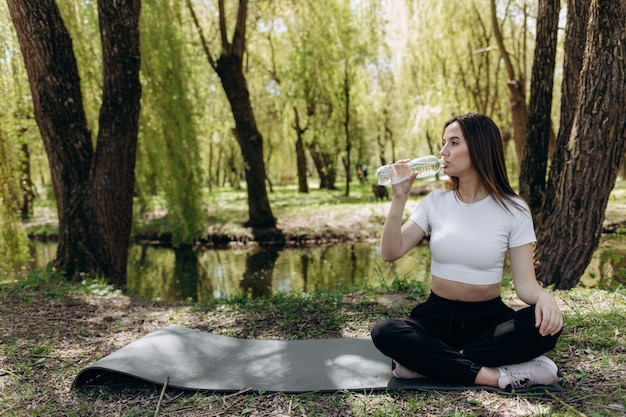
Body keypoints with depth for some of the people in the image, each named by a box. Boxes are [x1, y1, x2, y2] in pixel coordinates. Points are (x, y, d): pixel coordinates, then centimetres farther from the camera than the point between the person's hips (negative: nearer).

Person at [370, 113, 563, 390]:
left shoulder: (513, 209, -5)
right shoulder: (435, 201, 1)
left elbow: (525, 282, -10)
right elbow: (390, 253, -5)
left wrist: (545, 297, -33)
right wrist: (399, 198, -13)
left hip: (489, 318, -1)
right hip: (436, 315, 1)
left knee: (546, 324, -31)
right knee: (384, 332, -28)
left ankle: (429, 361, -26)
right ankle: (498, 376, -28)